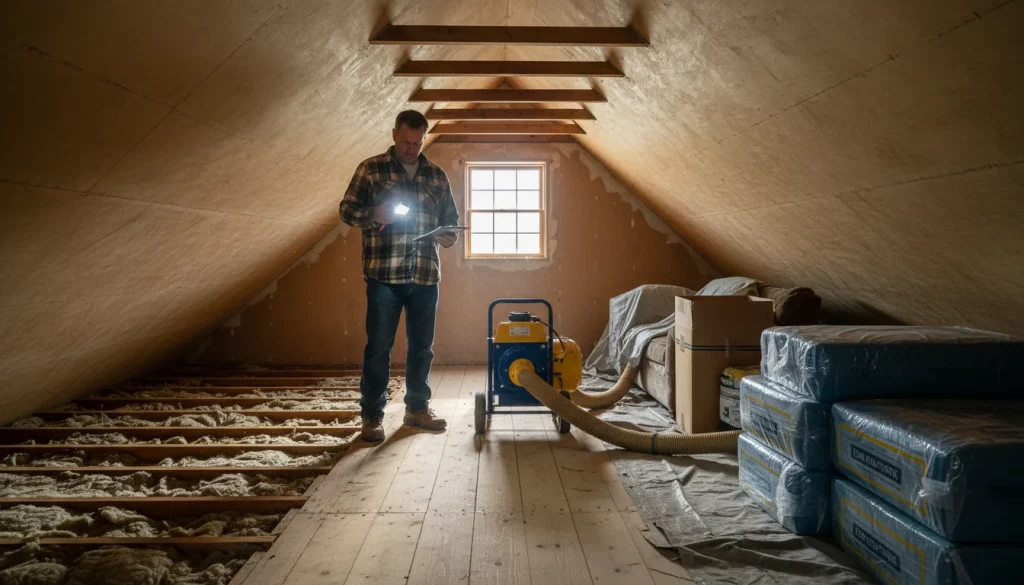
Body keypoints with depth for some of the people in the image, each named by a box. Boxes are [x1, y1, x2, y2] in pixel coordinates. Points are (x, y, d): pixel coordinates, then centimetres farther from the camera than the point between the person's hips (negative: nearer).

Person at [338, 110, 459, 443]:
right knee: (378, 347, -1)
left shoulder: (437, 175, 13)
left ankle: (417, 408, 25)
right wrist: (373, 216, -18)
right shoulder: (370, 169, 3)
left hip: (426, 275, 4)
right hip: (384, 275, -4)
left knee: (422, 346, 11)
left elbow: (451, 217, 19)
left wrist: (450, 236, -3)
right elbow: (347, 210, 2)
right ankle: (372, 416, 9)